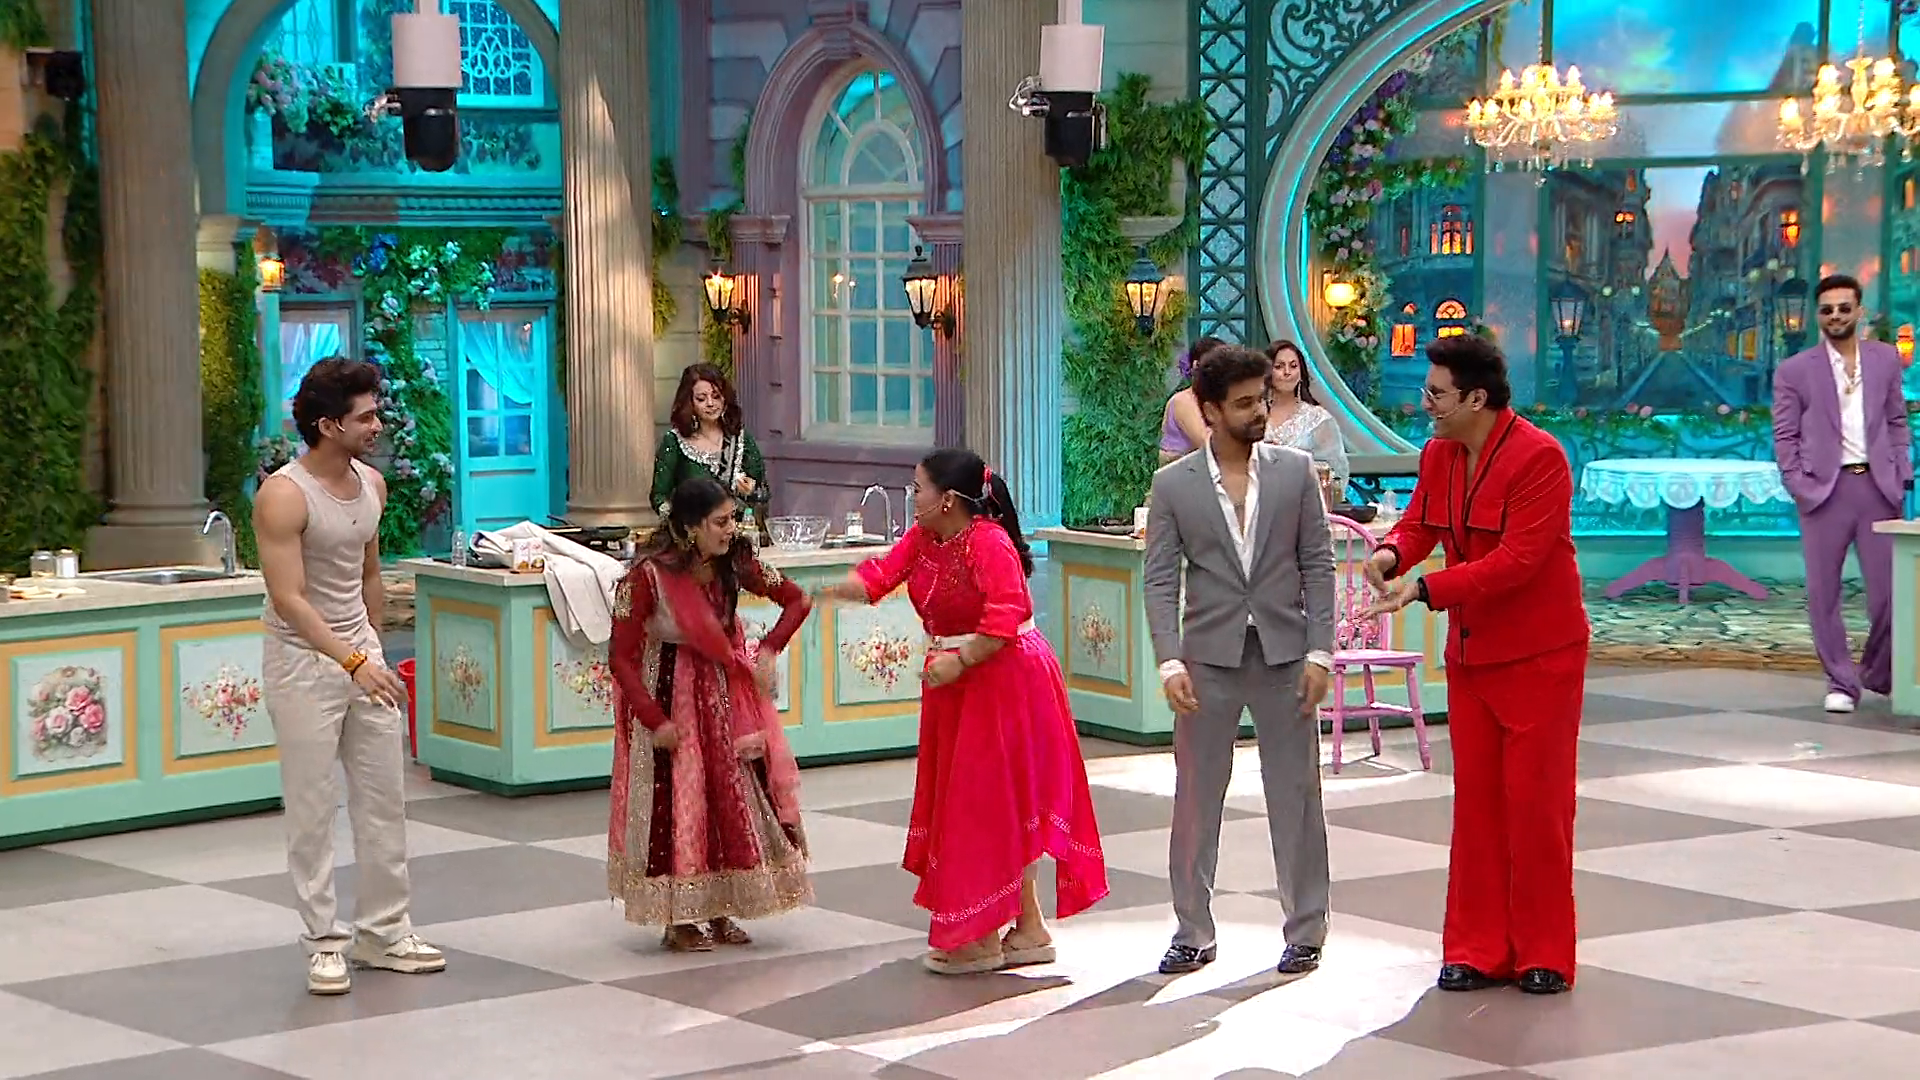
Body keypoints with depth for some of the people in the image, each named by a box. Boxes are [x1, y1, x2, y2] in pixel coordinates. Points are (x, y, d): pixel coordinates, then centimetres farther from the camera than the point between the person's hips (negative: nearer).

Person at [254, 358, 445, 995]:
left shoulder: (372, 484, 5)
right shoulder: (284, 496, -18)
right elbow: (288, 599, -22)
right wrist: (352, 661, -27)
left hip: (362, 652, 7)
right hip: (303, 660, -7)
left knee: (384, 799, 9)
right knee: (313, 809, -1)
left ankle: (383, 931, 18)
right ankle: (324, 941, 7)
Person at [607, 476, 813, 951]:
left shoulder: (734, 563, -10)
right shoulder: (650, 574, -24)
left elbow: (796, 600, 2)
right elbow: (621, 657, -21)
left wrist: (768, 650, -12)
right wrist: (654, 719, -22)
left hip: (725, 692, 6)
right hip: (671, 695, -5)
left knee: (732, 796, 8)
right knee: (676, 801, 0)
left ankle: (719, 911, 20)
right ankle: (677, 920, 12)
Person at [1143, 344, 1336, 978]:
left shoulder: (1295, 471, 2)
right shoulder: (1174, 484, 0)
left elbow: (1317, 565, 2)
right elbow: (1160, 579, -2)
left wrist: (1319, 652, -5)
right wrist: (1170, 661, -13)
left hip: (1283, 654, 0)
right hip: (1209, 657, 0)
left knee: (1296, 796, 5)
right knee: (1195, 798, 5)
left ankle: (1306, 931, 16)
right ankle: (1193, 933, 16)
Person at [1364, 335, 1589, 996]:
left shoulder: (1539, 458, -19)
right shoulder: (1438, 454, 5)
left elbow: (1516, 561, -25)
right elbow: (1420, 521, 11)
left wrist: (1425, 588, -29)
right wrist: (1393, 552, -14)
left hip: (1539, 656, -7)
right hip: (1469, 653, 7)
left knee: (1536, 801, -2)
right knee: (1475, 799, 9)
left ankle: (1544, 955, 8)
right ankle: (1478, 950, 16)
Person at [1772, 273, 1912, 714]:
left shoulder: (1886, 359, 11)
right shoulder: (1795, 371, 4)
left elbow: (1897, 422, 15)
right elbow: (1785, 436, 4)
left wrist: (1902, 474, 5)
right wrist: (1799, 487, -5)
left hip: (1877, 485, 1)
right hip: (1824, 490, -1)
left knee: (1889, 589, 0)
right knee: (1823, 593, 0)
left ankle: (1881, 673, 21)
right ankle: (1841, 682, 11)